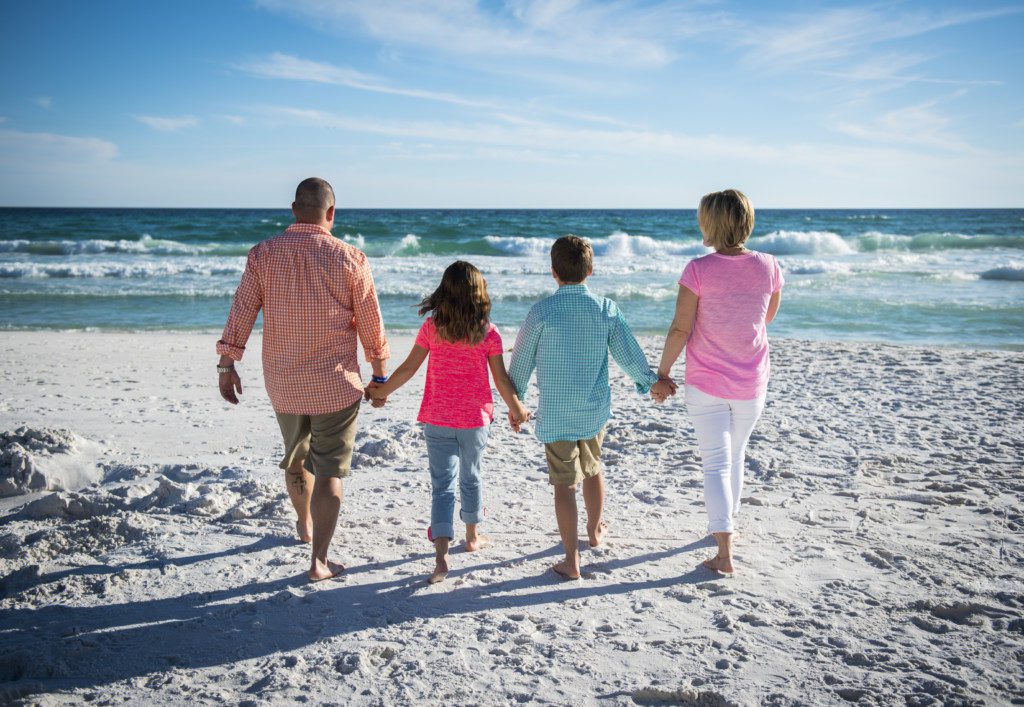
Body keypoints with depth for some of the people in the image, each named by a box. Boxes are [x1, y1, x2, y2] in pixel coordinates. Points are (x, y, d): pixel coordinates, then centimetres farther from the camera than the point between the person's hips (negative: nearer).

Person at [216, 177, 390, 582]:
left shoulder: (263, 254, -4)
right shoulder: (350, 259, -9)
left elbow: (241, 311, -4)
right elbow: (370, 324, -3)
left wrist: (227, 366, 4)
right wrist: (379, 373, 10)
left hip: (283, 383, 3)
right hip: (336, 385, -3)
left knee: (296, 457, 25)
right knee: (329, 472, 4)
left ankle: (305, 524, 48)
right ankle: (319, 561, 3)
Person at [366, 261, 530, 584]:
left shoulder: (432, 327, -7)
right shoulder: (488, 332, -8)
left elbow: (408, 368, -5)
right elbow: (501, 380, -4)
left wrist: (380, 391, 10)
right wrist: (517, 410, 12)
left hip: (438, 421, 0)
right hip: (475, 420, 0)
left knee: (442, 484, 1)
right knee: (470, 478, 20)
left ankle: (441, 555, -12)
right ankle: (472, 537, 38)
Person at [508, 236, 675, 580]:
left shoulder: (541, 311, -13)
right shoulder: (607, 308, -5)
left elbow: (522, 360, -3)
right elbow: (628, 354, 1)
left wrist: (515, 399, 14)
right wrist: (651, 382, 20)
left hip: (555, 413, -3)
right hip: (594, 409, 4)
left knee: (564, 484, 1)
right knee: (592, 469, 25)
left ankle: (571, 561, 2)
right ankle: (594, 531, 46)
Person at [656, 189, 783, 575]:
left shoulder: (699, 269, -16)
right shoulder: (768, 266, -7)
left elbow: (680, 328, -14)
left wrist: (662, 373, -2)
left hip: (706, 384, -3)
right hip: (751, 384, 3)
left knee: (716, 463, 1)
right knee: (735, 456, 23)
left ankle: (724, 553, -4)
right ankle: (727, 523, 41)